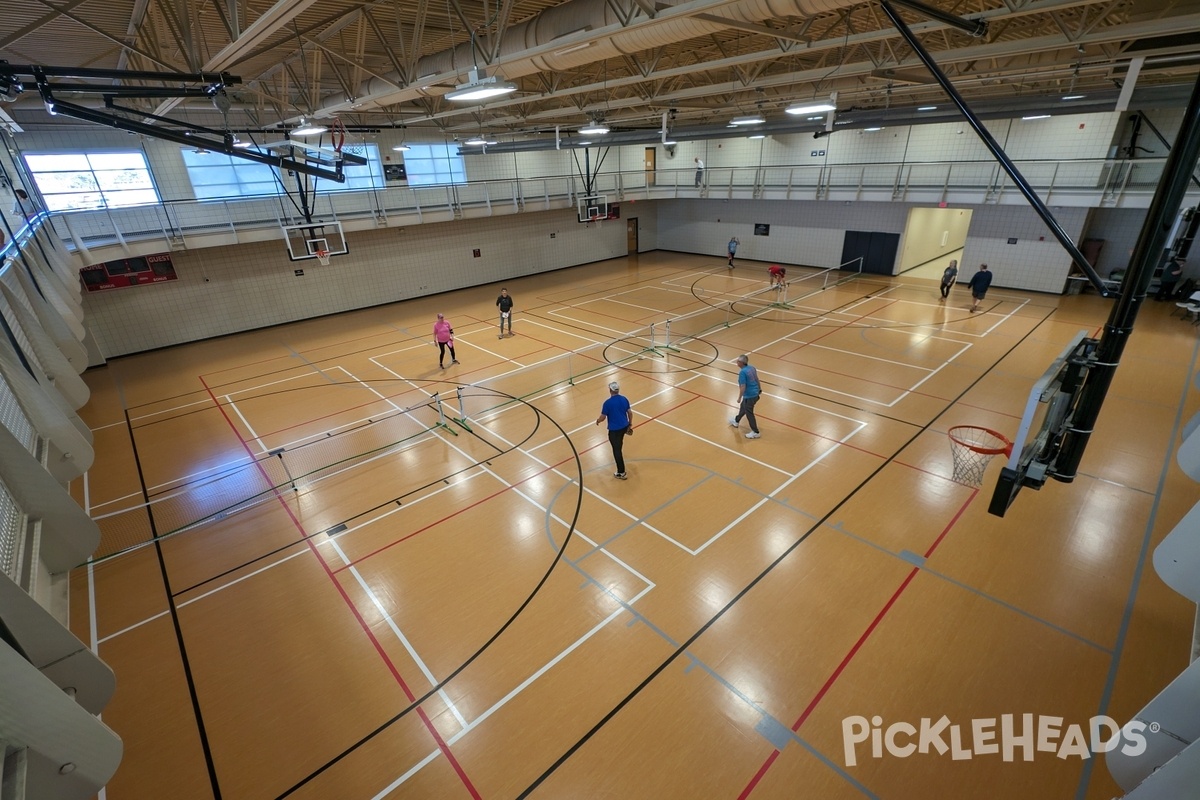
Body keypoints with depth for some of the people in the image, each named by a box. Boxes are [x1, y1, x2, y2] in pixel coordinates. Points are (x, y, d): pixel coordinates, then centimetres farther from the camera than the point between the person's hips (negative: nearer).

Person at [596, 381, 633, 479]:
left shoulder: (607, 403, -22)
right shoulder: (624, 399, -5)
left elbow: (603, 417, -14)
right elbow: (630, 413, 4)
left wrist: (597, 420, 9)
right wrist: (630, 424, 19)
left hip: (614, 430, -6)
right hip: (624, 427, 7)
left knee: (616, 450, 3)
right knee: (619, 442, 34)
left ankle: (621, 472, 9)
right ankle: (619, 455, 61)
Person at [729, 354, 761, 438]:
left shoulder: (742, 372, -24)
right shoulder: (752, 368, 1)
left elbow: (743, 387, -23)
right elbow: (757, 380, 14)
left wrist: (739, 398, -12)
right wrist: (759, 389, 30)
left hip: (749, 396, -9)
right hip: (755, 394, 9)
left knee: (749, 413, 8)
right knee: (743, 407, 29)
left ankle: (755, 432, 20)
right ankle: (736, 421, 51)